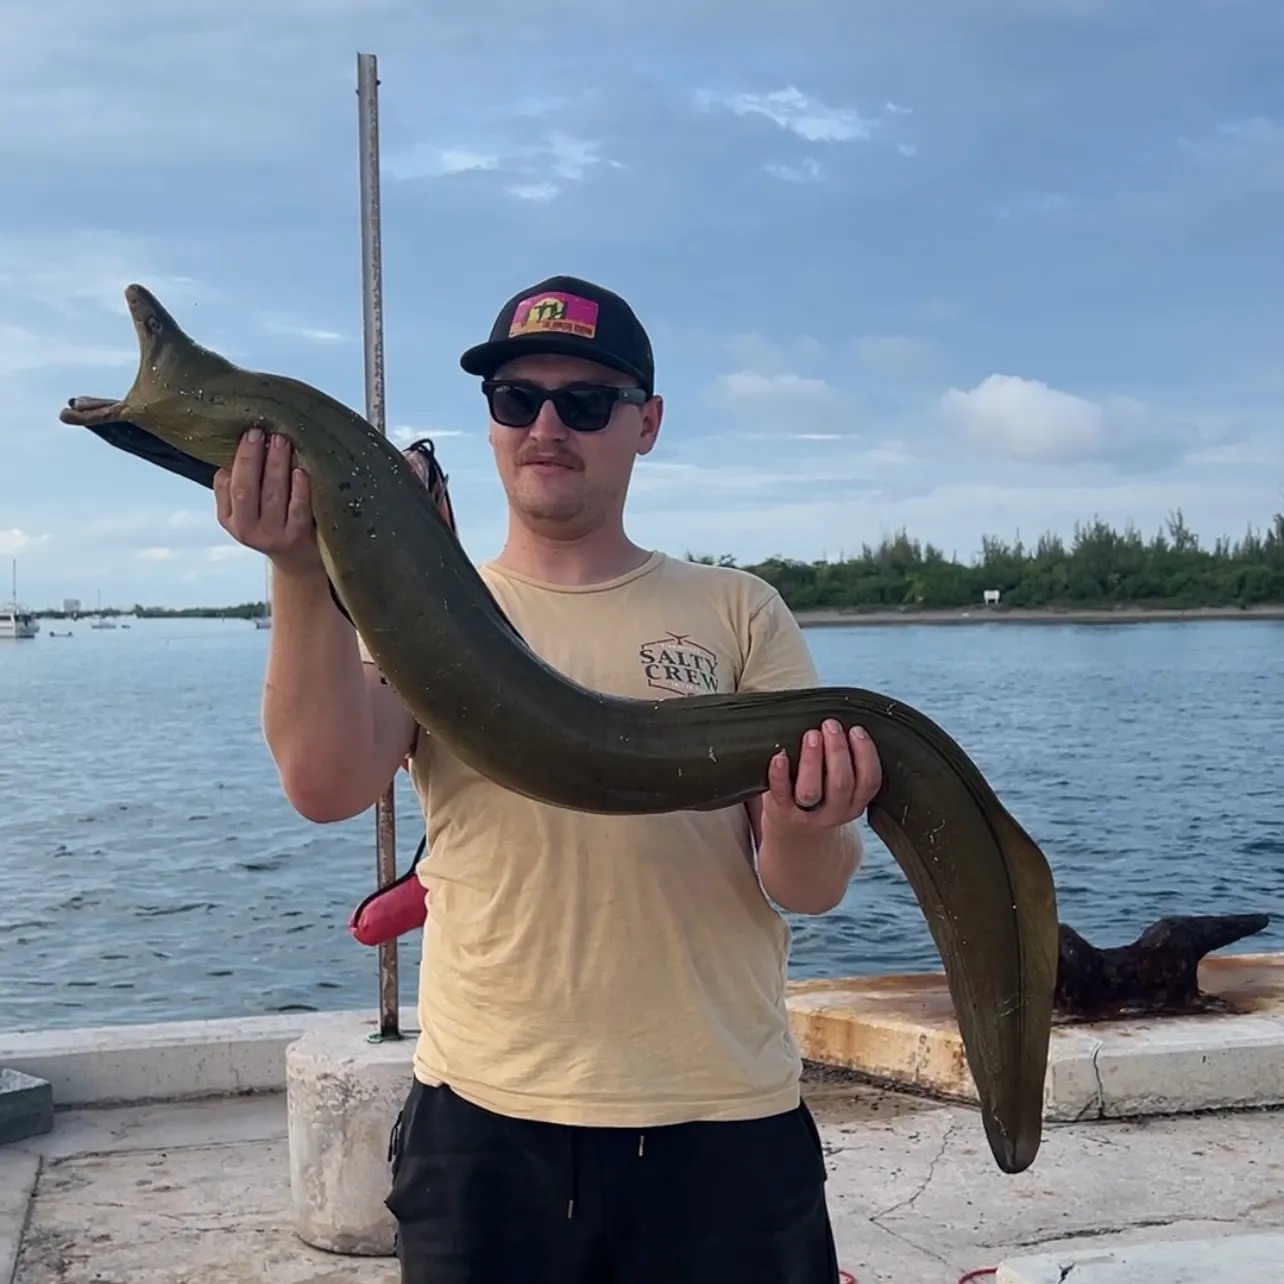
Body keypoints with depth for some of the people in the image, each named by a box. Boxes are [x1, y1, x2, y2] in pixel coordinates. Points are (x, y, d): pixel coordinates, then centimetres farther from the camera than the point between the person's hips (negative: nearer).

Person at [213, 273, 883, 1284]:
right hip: (485, 1121, 0)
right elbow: (325, 788, -15)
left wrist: (799, 829, -25)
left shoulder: (738, 613, 3)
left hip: (726, 1124, 1)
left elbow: (811, 890, -2)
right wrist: (304, 574, -27)